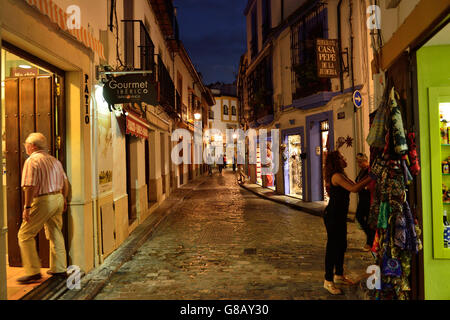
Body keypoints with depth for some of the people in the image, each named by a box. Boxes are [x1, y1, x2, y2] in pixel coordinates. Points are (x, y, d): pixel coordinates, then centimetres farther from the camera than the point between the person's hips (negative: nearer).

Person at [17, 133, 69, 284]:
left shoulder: (32, 161, -11)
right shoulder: (54, 160, 13)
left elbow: (30, 186, -18)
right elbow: (65, 183, 16)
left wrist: (27, 207, -15)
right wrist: (64, 199, 25)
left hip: (42, 201, -8)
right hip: (58, 198, 8)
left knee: (25, 235, 3)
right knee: (55, 233, 15)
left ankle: (33, 272, 3)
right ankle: (59, 268, 21)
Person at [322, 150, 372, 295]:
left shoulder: (341, 175, 14)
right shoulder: (337, 176, -18)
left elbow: (355, 185, 13)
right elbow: (354, 188, -28)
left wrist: (369, 176, 5)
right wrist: (371, 177, -23)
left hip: (340, 215, 10)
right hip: (333, 216, -10)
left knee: (342, 245, 18)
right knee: (332, 246, -3)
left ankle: (339, 275, 33)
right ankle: (328, 281, 7)